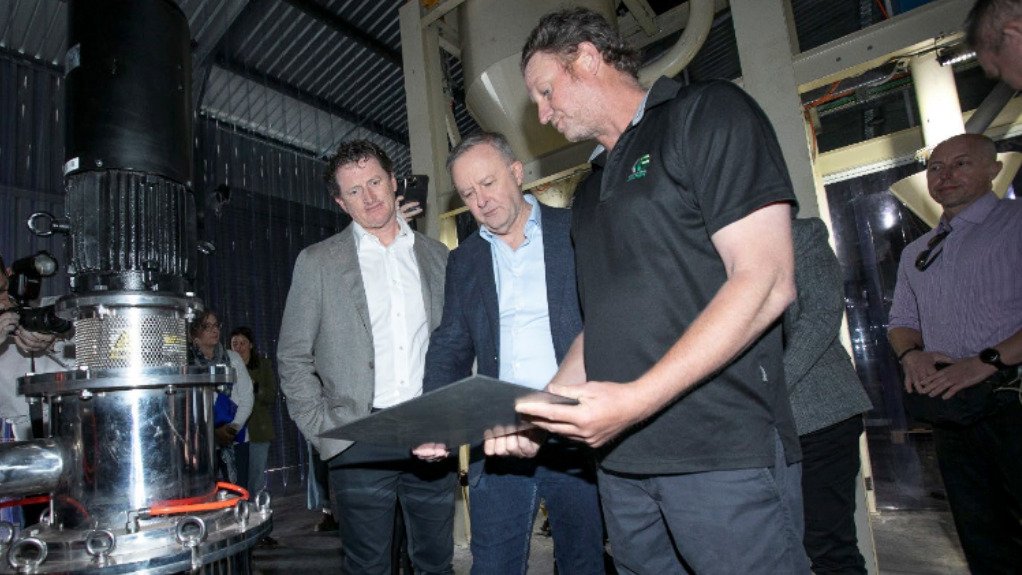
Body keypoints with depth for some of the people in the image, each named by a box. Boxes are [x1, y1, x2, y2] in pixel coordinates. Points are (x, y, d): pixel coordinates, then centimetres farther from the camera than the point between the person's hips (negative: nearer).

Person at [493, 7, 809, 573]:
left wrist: (636, 399, -21)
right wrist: (539, 408, 4)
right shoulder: (590, 190, 19)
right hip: (621, 458, 7)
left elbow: (764, 282, -14)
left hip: (724, 453, -6)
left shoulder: (708, 113, -3)